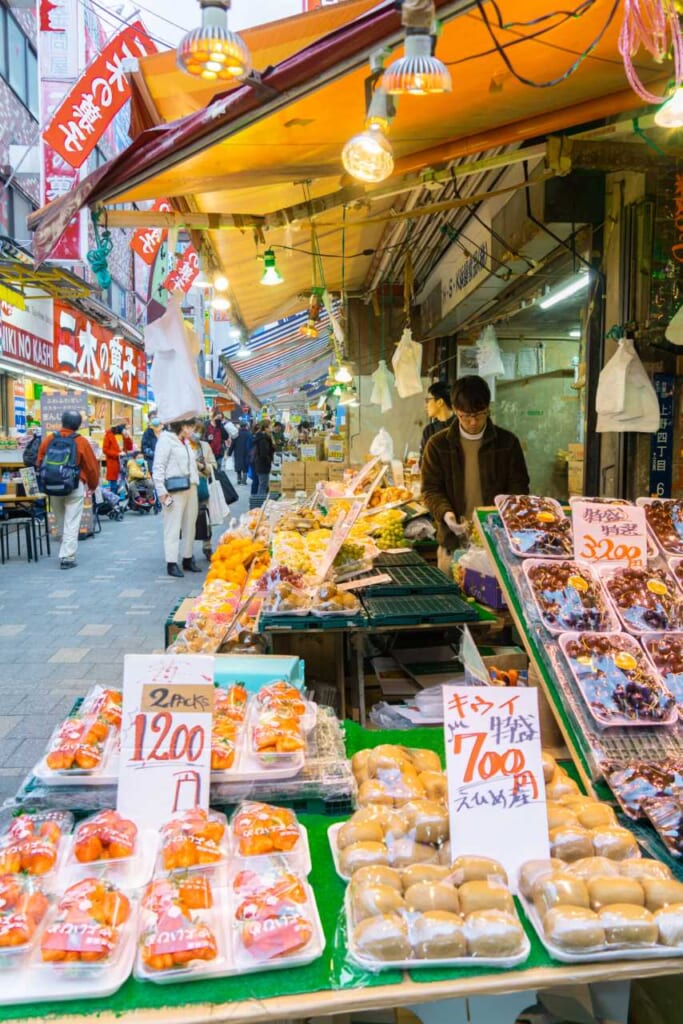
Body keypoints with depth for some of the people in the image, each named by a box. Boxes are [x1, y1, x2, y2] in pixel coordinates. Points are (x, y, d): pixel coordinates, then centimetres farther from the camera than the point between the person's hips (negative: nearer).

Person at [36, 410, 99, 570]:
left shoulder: (48, 439, 1)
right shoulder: (81, 441, -8)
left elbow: (39, 463, 6)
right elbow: (92, 466, -4)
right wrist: (93, 485, 13)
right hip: (75, 486, -3)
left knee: (60, 521, 20)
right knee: (71, 523, 0)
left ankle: (65, 552, 29)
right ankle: (67, 558, -3)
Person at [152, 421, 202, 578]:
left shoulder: (185, 442, 19)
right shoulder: (166, 439, -7)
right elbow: (158, 467, -12)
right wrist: (161, 491, -17)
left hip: (190, 487, 8)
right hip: (175, 489, -8)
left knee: (190, 525, 11)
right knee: (173, 526, -5)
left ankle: (188, 558, 21)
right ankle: (171, 563, -1)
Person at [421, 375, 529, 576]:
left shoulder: (507, 442, 2)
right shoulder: (438, 444, 1)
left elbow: (519, 486, 5)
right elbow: (431, 488, 2)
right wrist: (445, 513, -17)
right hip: (454, 539, 0)